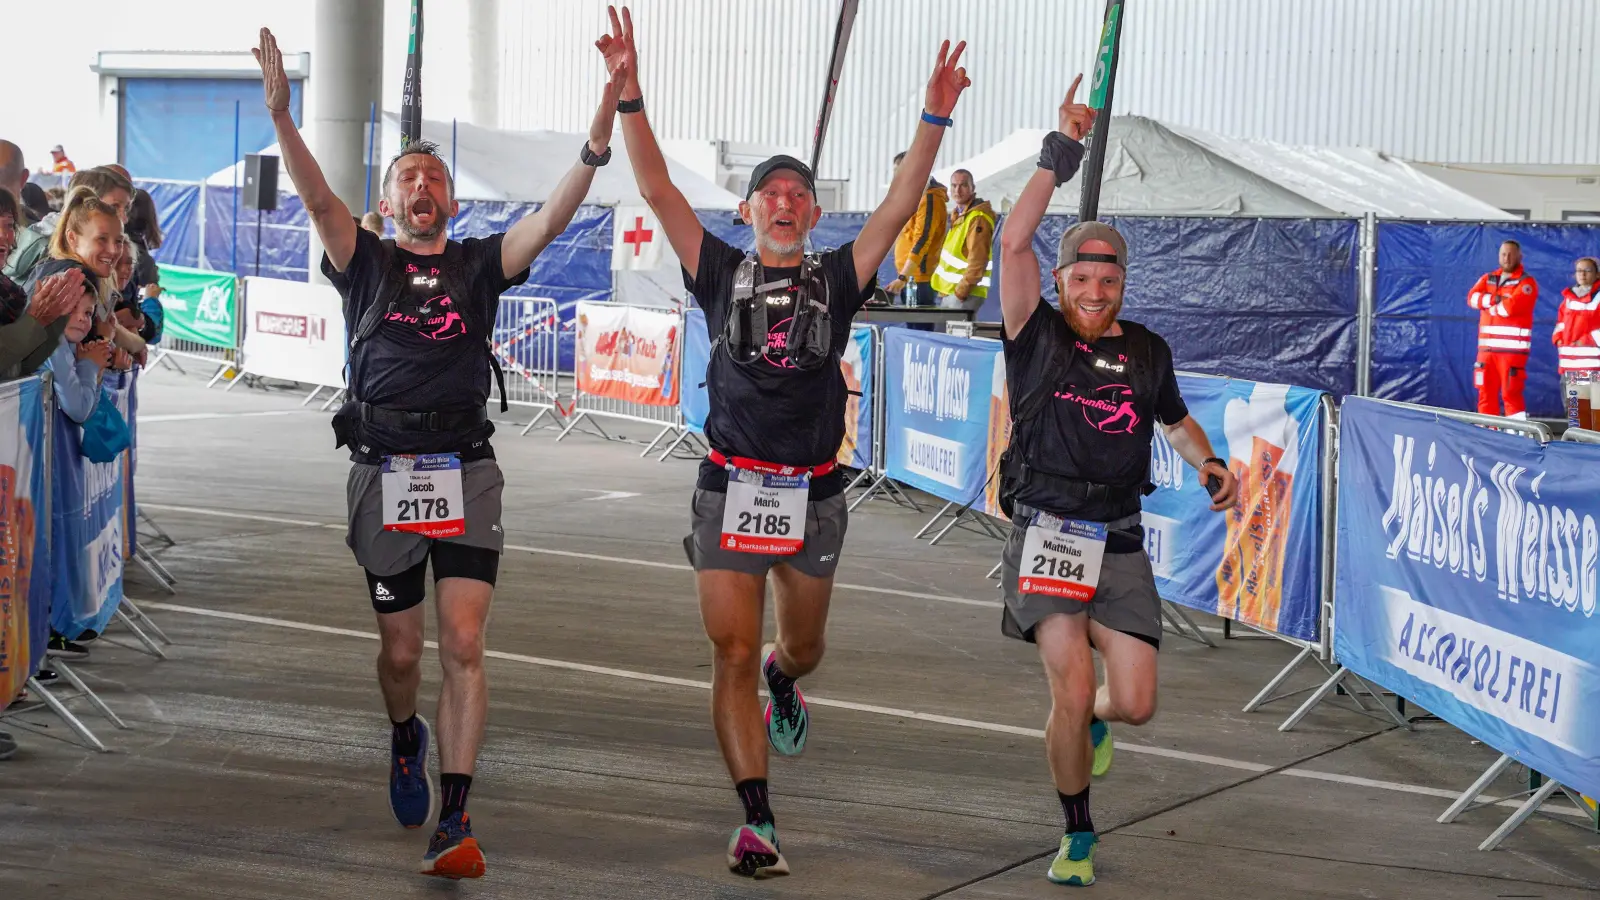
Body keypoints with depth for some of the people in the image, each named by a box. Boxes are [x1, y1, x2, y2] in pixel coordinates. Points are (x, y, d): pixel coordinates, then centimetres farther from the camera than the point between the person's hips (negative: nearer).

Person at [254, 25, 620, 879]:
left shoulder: (479, 263, 9)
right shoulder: (365, 262, 7)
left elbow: (554, 215, -5)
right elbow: (319, 200, -10)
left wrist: (601, 128, -20)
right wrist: (280, 112, -27)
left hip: (466, 473, 0)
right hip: (384, 474, 0)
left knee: (463, 644, -10)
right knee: (402, 650, 10)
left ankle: (454, 819, -10)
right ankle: (405, 739, 43)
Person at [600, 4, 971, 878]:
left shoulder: (837, 278, 4)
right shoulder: (721, 273, 2)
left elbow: (899, 207, -4)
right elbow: (657, 189, -5)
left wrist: (934, 119, -14)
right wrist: (628, 93, -15)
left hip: (813, 493, 2)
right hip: (730, 486, -2)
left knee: (801, 648, 17)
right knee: (732, 655, -6)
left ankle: (783, 682, 56)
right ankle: (757, 822, -3)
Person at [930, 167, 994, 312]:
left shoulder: (978, 218, -15)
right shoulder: (959, 215, 17)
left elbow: (977, 262, -22)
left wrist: (960, 292, -21)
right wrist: (944, 290, 17)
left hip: (965, 294, -10)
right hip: (948, 292, 10)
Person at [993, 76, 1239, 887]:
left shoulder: (1147, 353, 12)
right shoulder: (1038, 338, 0)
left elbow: (1177, 421, 29)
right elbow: (1014, 244, -12)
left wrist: (1209, 465, 8)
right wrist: (1058, 157, -15)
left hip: (1121, 543, 3)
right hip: (1045, 536, -3)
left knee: (1135, 702, -2)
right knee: (1070, 689, -14)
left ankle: (1090, 718, 38)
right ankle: (1077, 835, 6)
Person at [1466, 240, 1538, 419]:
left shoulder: (1526, 282, -1)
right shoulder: (1488, 279, 17)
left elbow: (1511, 306, -17)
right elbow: (1472, 297, 0)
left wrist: (1487, 304, -1)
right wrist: (1495, 299, -14)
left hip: (1513, 348, -6)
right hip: (1487, 347, 6)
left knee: (1511, 394, -10)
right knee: (1486, 393, 7)